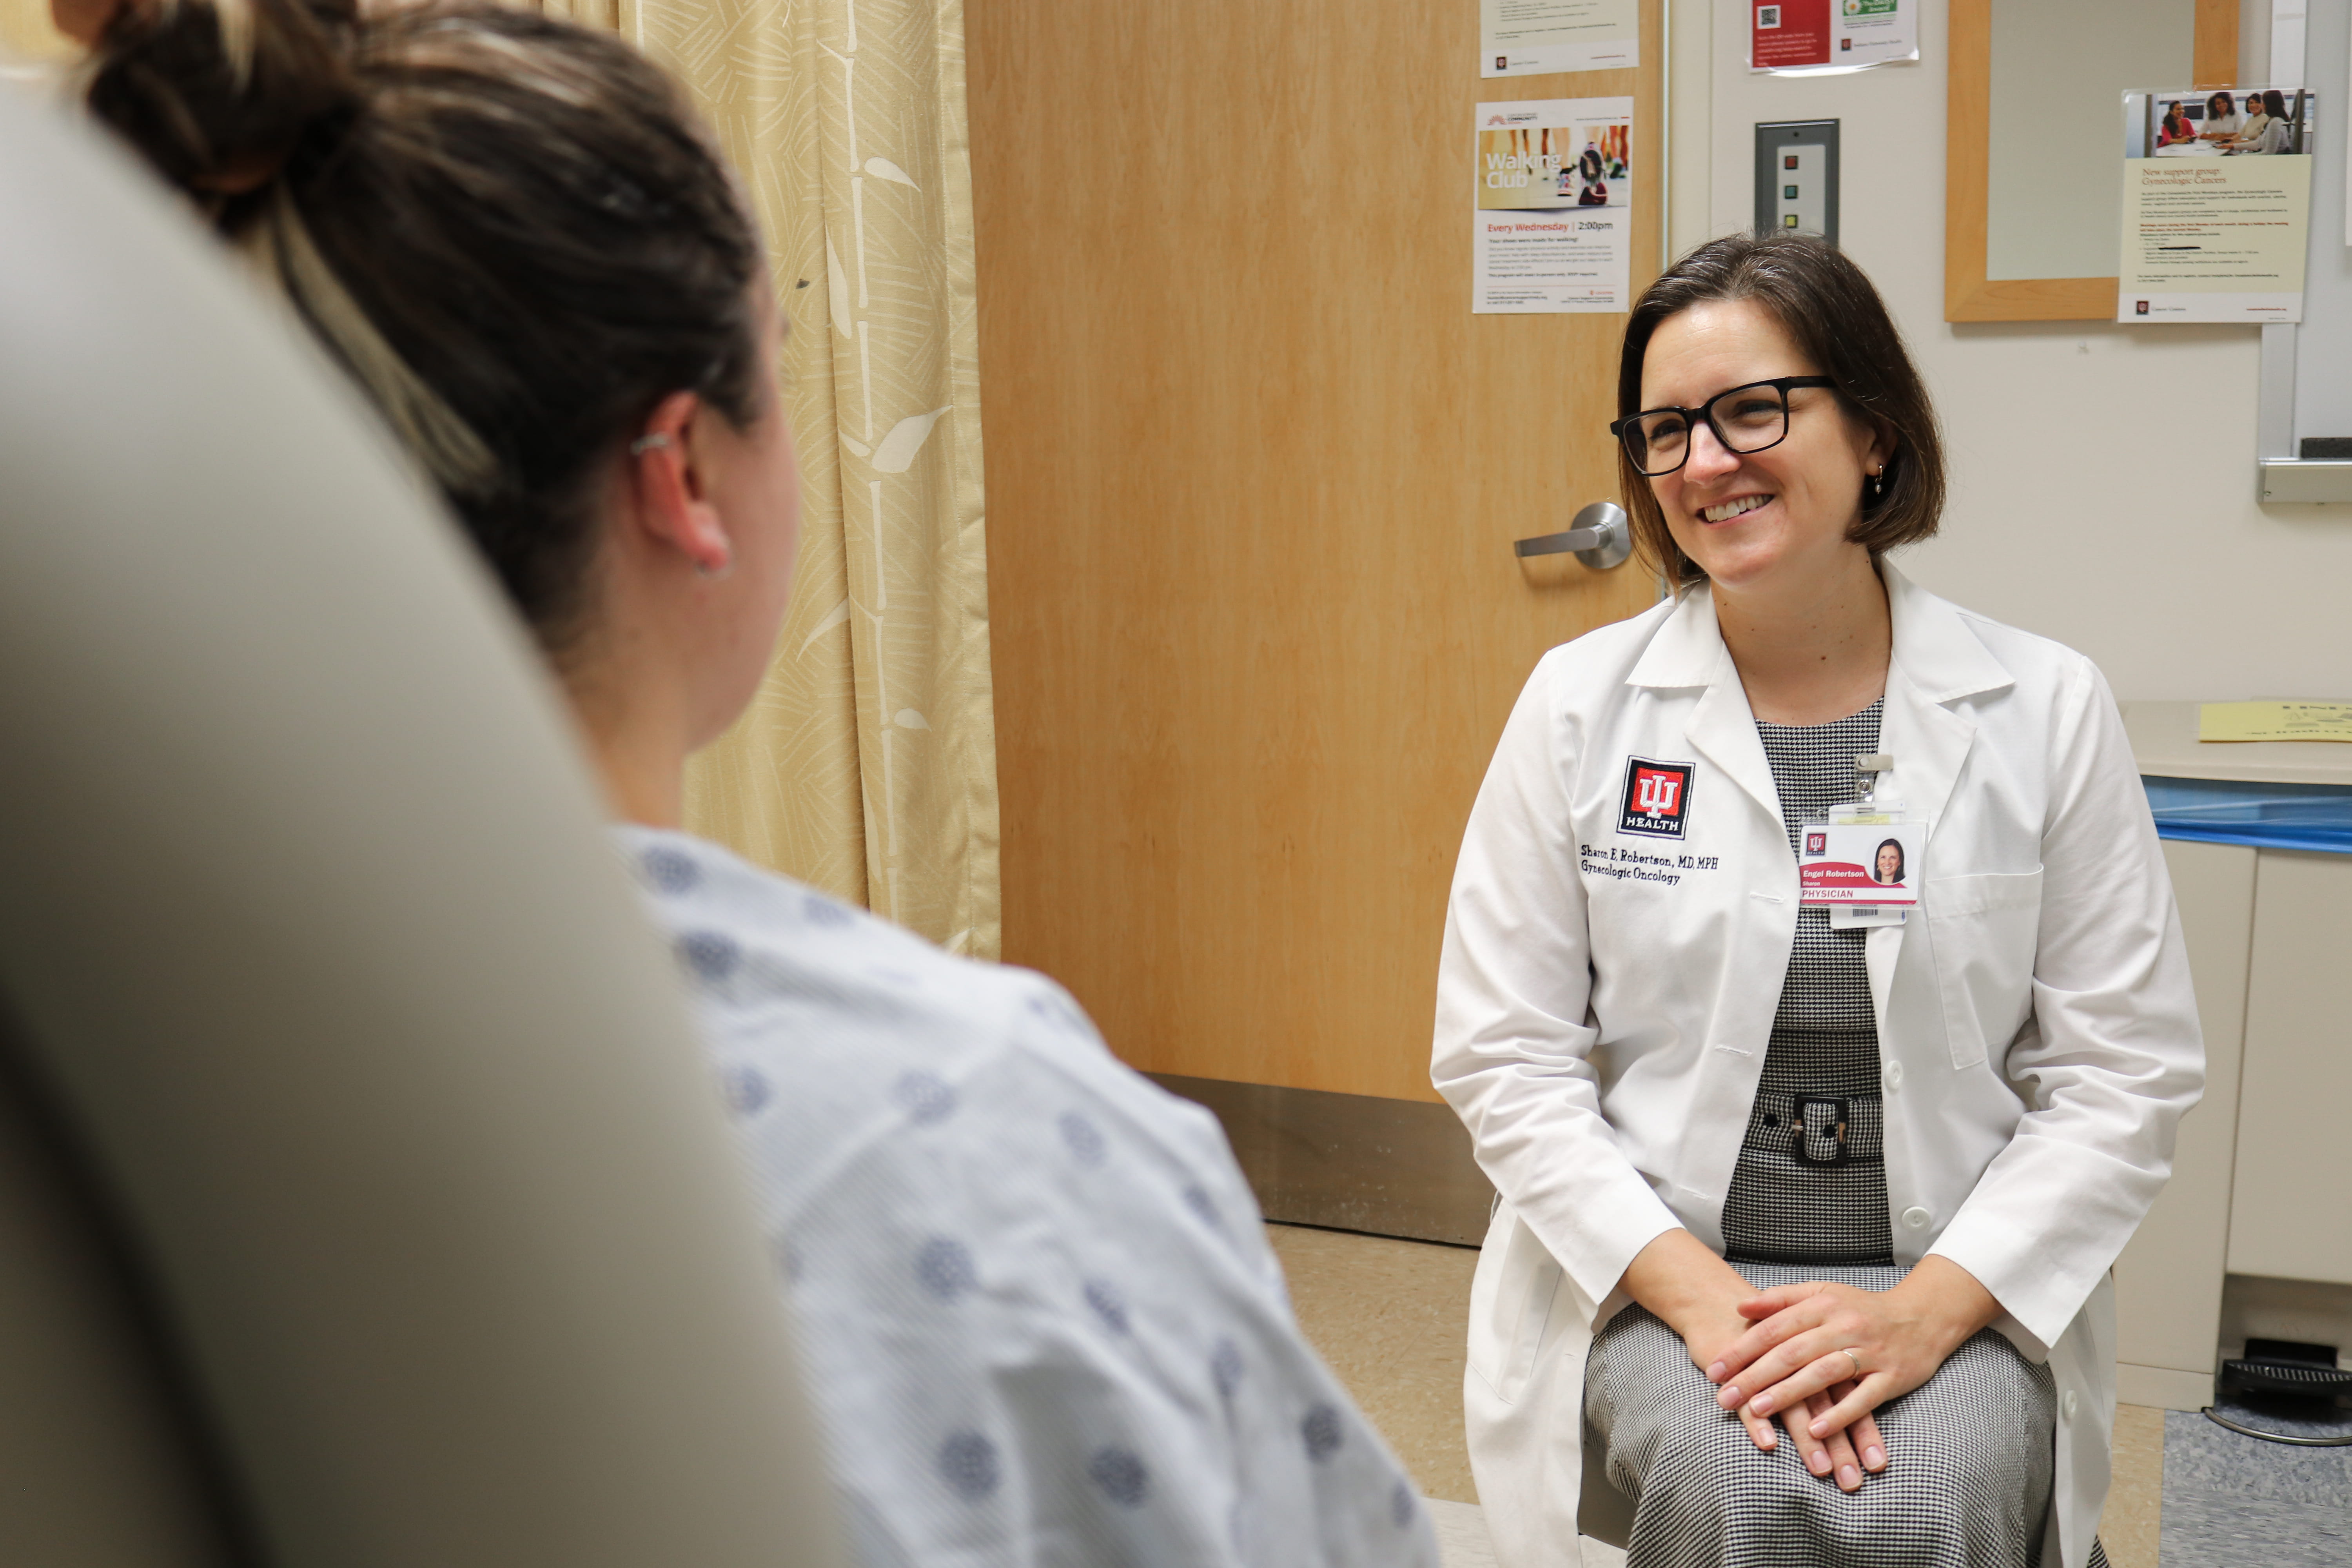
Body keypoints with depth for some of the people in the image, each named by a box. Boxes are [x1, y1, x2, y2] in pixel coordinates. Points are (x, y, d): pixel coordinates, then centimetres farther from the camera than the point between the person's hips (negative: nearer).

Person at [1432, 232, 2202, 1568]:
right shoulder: (1581, 704, -2)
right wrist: (1696, 1287, -14)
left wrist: (1928, 1306, -13)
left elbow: (2128, 1072, -1)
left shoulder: (2047, 707, -2)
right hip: (1653, 1270, 0)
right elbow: (1503, 1054, -3)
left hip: (1966, 1287, 1)